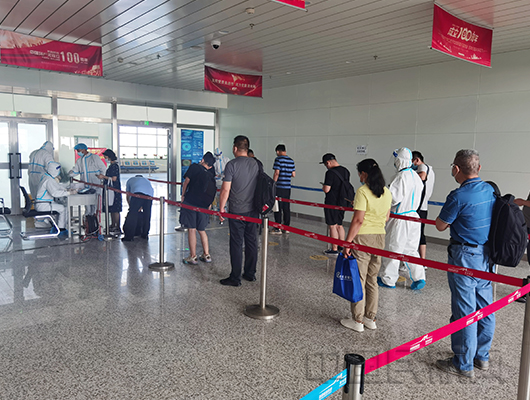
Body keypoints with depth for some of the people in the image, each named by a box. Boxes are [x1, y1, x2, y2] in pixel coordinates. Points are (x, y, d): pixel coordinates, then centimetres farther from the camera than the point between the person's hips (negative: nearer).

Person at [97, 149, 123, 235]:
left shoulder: (115, 166, -15)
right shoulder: (111, 165, 17)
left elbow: (114, 178, -20)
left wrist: (104, 177, -14)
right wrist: (103, 177, 15)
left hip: (114, 190, -10)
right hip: (110, 189, 10)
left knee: (115, 209, -8)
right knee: (111, 209, 15)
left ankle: (118, 228, -4)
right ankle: (113, 226, 24)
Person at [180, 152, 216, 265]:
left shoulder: (194, 167, 2)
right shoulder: (211, 177, 15)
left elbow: (186, 182, 0)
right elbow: (212, 195, 14)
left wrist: (183, 195, 12)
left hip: (190, 202, -5)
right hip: (204, 205, 5)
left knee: (192, 229, 0)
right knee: (202, 230, 17)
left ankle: (193, 257, 4)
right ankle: (206, 255, 19)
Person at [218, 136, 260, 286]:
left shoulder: (232, 165, -11)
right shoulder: (256, 164, 6)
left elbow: (225, 190, -13)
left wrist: (221, 209, -4)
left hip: (236, 211, -5)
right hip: (253, 210, 5)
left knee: (236, 244, 1)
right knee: (252, 242, 13)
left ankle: (235, 278, 8)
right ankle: (250, 273, 24)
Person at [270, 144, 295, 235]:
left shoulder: (278, 159, -7)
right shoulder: (291, 161, 11)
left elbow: (276, 173, -14)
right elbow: (293, 174, 12)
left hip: (279, 187, -6)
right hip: (288, 187, 6)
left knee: (278, 208, -1)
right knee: (286, 208, 10)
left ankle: (277, 229, 2)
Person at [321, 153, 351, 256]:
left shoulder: (330, 172, -18)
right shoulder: (346, 171, 8)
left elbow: (326, 189, -23)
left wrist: (323, 186, 0)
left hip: (332, 203, -8)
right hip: (342, 202, 8)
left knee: (332, 226, 0)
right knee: (339, 225, 18)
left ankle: (334, 249, 6)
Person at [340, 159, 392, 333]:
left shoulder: (363, 192, -15)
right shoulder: (387, 193, 7)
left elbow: (358, 220, -19)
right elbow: (386, 217, 15)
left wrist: (347, 242, -15)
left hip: (362, 238, -7)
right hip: (379, 237, 7)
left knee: (358, 280, 4)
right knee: (372, 280, 16)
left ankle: (358, 320, 13)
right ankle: (371, 318, 25)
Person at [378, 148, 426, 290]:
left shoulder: (401, 176, -19)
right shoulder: (416, 176, 8)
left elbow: (393, 198, -23)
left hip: (400, 219, -8)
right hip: (413, 216, 8)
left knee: (393, 249, 4)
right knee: (410, 249, 16)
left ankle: (388, 280, 15)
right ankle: (419, 278, 14)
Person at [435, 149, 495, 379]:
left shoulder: (459, 196, -20)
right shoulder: (490, 190, 4)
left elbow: (440, 225, -11)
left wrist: (445, 213, 3)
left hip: (464, 257, -8)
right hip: (486, 256, 8)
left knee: (464, 310, 2)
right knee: (485, 308, 17)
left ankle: (463, 364, 14)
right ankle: (482, 357, 33)